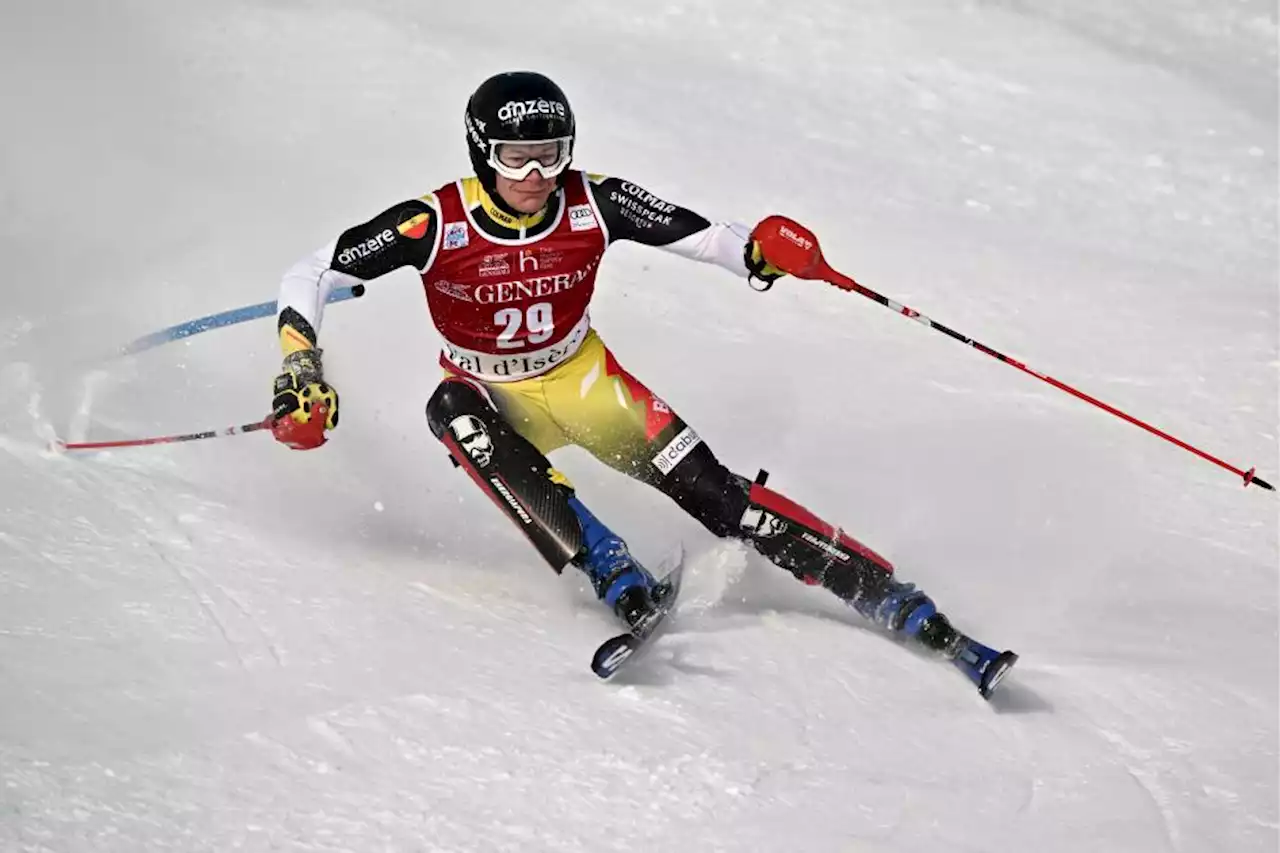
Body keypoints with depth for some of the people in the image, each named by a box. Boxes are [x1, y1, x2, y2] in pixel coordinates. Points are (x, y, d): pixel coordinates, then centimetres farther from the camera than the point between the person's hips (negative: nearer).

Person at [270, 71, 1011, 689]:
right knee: (454, 408, -36)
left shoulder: (592, 204, -20)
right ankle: (619, 581, -36)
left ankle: (891, 600, -14)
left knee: (706, 486, -16)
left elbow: (699, 235, -17)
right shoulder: (438, 224, -24)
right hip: (498, 402, 0)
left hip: (583, 380, 1)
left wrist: (758, 254, -39)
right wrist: (303, 375, -34)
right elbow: (308, 278, -20)